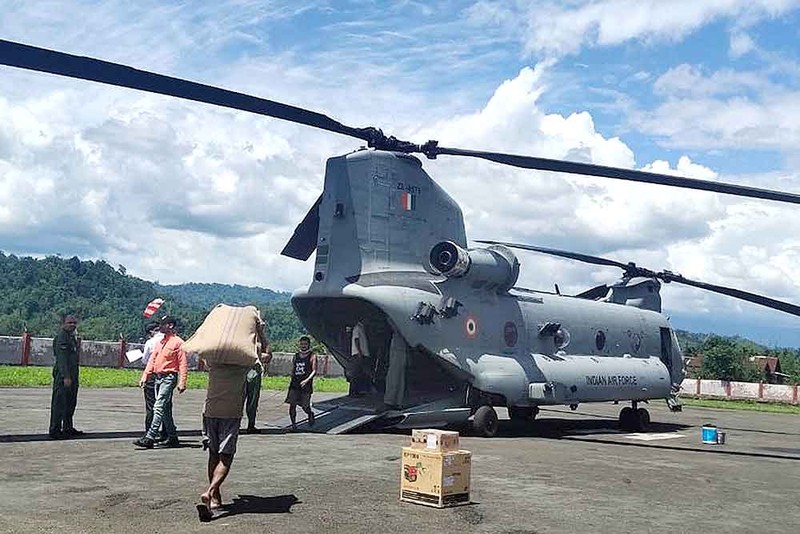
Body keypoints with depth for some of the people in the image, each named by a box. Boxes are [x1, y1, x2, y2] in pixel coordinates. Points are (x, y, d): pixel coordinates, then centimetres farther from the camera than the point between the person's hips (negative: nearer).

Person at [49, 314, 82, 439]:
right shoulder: (62, 336, -13)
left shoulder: (72, 336, 17)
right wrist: (66, 377, -23)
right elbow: (62, 358, -19)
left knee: (71, 402, 15)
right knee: (60, 402, -5)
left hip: (72, 374, 10)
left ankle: (68, 428, 25)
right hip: (63, 374, -10)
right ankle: (55, 430, 0)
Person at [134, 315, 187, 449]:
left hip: (169, 378, -8)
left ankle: (150, 437, -17)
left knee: (159, 407, -14)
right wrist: (145, 376, 7)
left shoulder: (178, 342, -7)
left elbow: (183, 364, -11)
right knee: (165, 410, 12)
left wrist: (182, 383, -17)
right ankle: (172, 438, 21)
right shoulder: (160, 342, 17)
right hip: (158, 377, 8)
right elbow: (152, 360, 17)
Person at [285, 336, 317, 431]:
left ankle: (310, 414, 35)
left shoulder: (312, 356, -1)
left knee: (305, 406, 1)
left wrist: (307, 380, -19)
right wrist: (292, 379, 13)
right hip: (294, 385, 3)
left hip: (306, 385, -3)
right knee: (292, 405, -6)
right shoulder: (296, 356, 12)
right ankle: (293, 424, 6)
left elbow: (314, 371, -6)